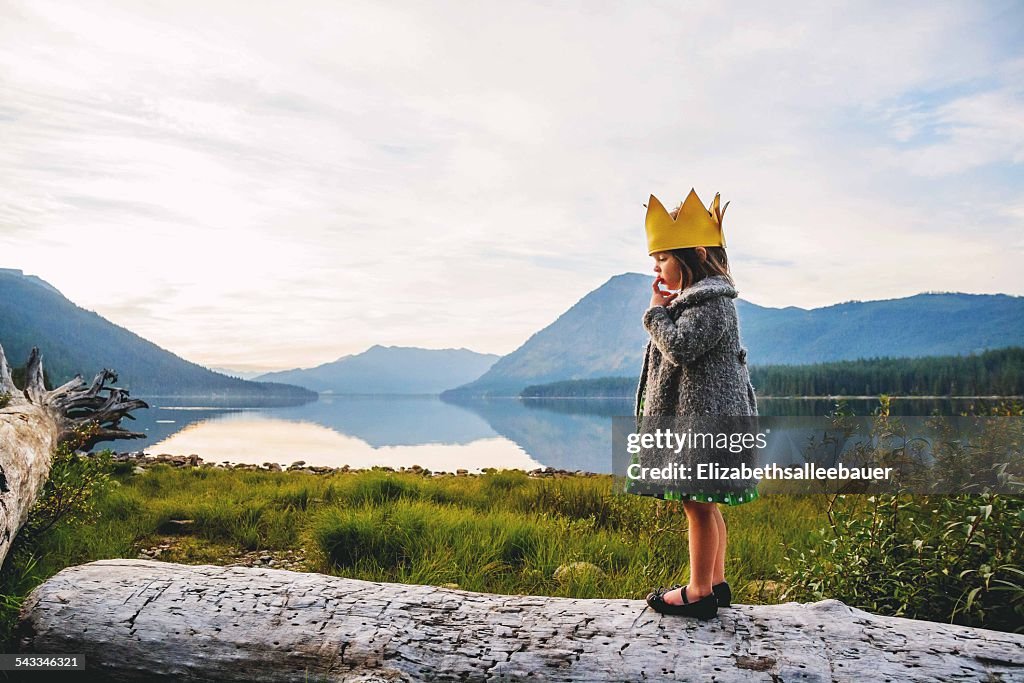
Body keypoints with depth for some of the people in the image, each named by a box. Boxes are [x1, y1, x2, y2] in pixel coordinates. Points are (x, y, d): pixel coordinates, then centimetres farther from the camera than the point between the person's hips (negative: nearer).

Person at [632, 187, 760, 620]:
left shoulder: (711, 302, -14)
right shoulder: (694, 301, 18)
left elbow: (679, 348, -24)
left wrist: (657, 312, -9)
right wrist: (663, 312, 14)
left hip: (704, 417, -11)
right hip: (694, 417, 11)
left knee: (698, 502, -3)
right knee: (704, 503, 15)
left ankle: (699, 593, 7)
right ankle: (716, 583, 26)